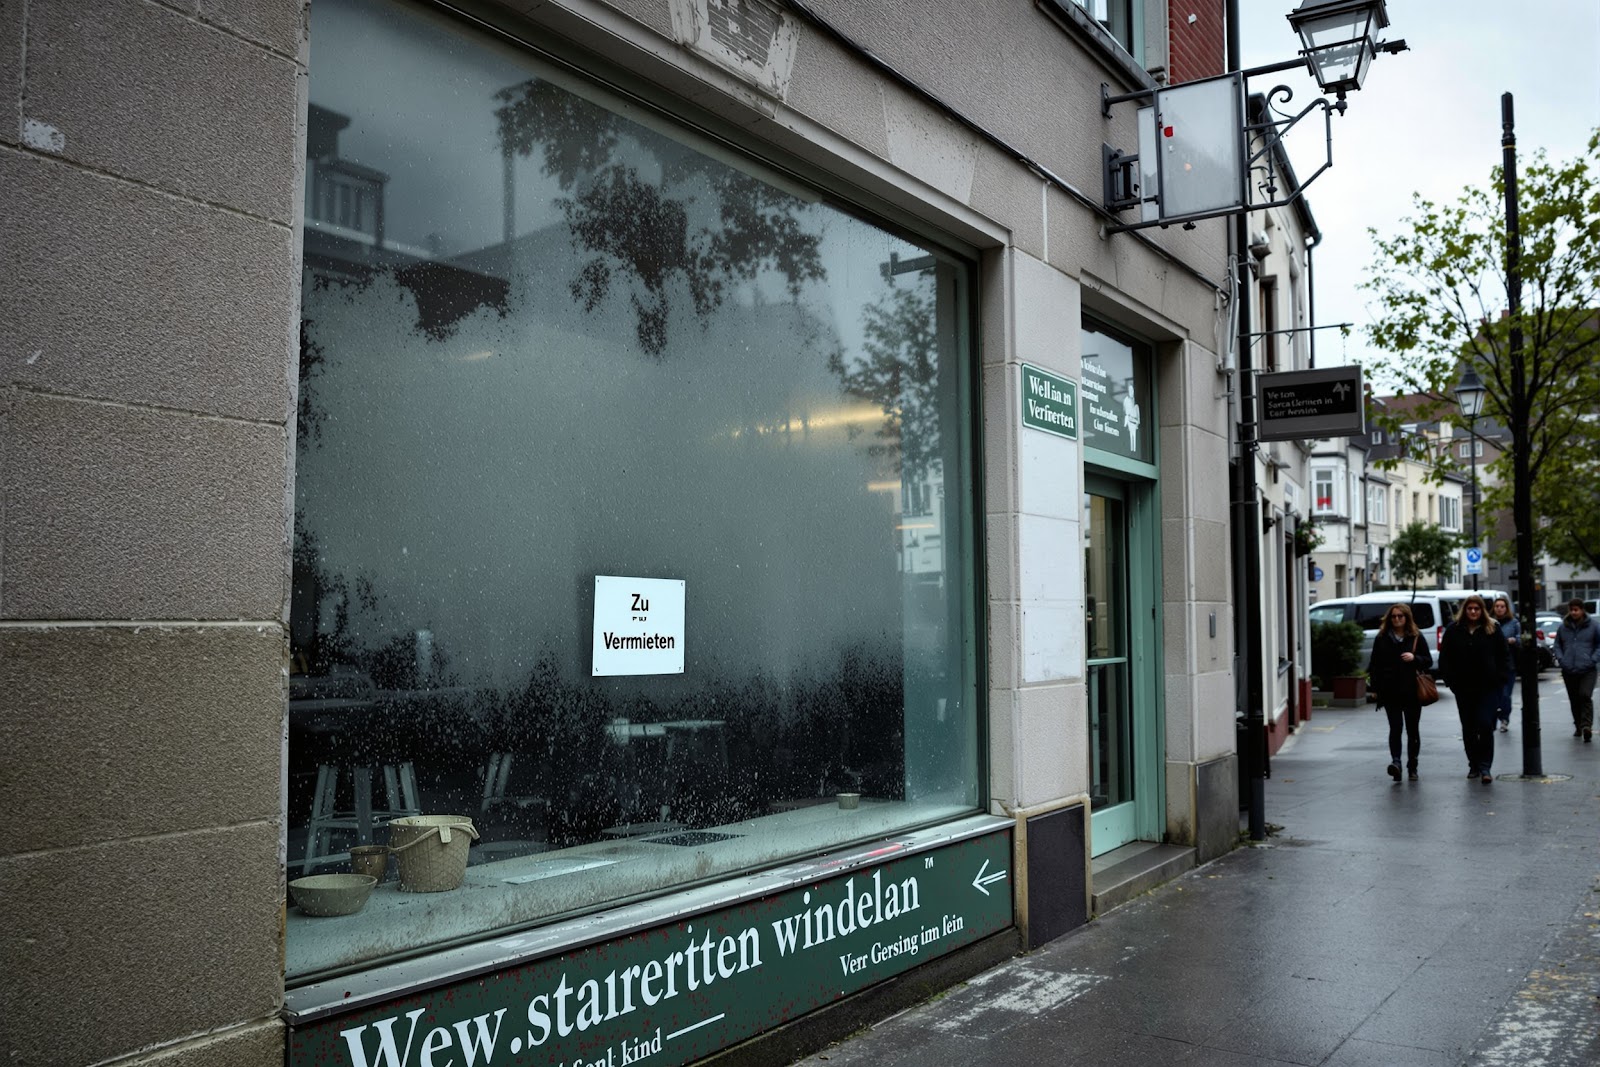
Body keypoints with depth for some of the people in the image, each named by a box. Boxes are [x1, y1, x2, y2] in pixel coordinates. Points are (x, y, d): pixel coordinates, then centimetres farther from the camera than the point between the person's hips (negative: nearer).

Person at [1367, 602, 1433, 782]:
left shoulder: (1416, 638, 5)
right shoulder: (1381, 638, 6)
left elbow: (1429, 661, 6)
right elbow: (1374, 663, 6)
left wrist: (1414, 658, -15)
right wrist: (1374, 684, -5)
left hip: (1412, 691, 1)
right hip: (1390, 691, -1)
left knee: (1412, 729, 7)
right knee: (1395, 727, -13)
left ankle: (1412, 767, 16)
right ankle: (1395, 760, -22)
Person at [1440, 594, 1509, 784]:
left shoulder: (1492, 629, 2)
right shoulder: (1453, 630, 4)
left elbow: (1503, 656, 6)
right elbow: (1444, 658, 6)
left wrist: (1499, 678, -4)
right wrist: (1451, 680, -3)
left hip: (1488, 687, -2)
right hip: (1463, 688, 2)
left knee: (1485, 725, -10)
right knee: (1468, 728, 9)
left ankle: (1485, 767, -6)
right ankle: (1473, 765, 21)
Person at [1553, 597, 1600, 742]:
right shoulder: (1563, 627, 7)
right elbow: (1557, 645, 16)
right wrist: (1560, 659, 2)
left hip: (1587, 670, -3)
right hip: (1568, 671, 3)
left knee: (1585, 696, -18)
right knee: (1574, 700, 11)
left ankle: (1586, 725, -22)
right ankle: (1578, 726, 23)